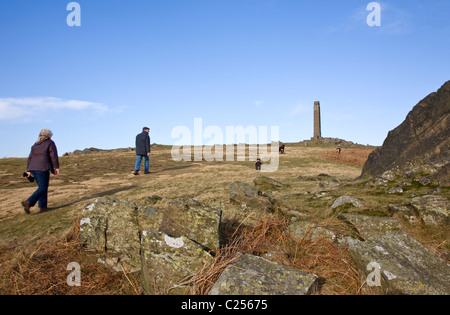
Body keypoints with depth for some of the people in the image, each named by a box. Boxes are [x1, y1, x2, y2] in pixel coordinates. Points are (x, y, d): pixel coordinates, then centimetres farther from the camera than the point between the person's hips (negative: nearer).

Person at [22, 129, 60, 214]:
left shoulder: (35, 145, 22)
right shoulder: (50, 143, 4)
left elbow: (30, 158, 17)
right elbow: (53, 156, -7)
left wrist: (28, 170, 17)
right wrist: (56, 167, -5)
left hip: (33, 168, 7)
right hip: (42, 168, -7)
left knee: (42, 187, 13)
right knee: (43, 188, -5)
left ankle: (42, 207, 11)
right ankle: (28, 202, -20)